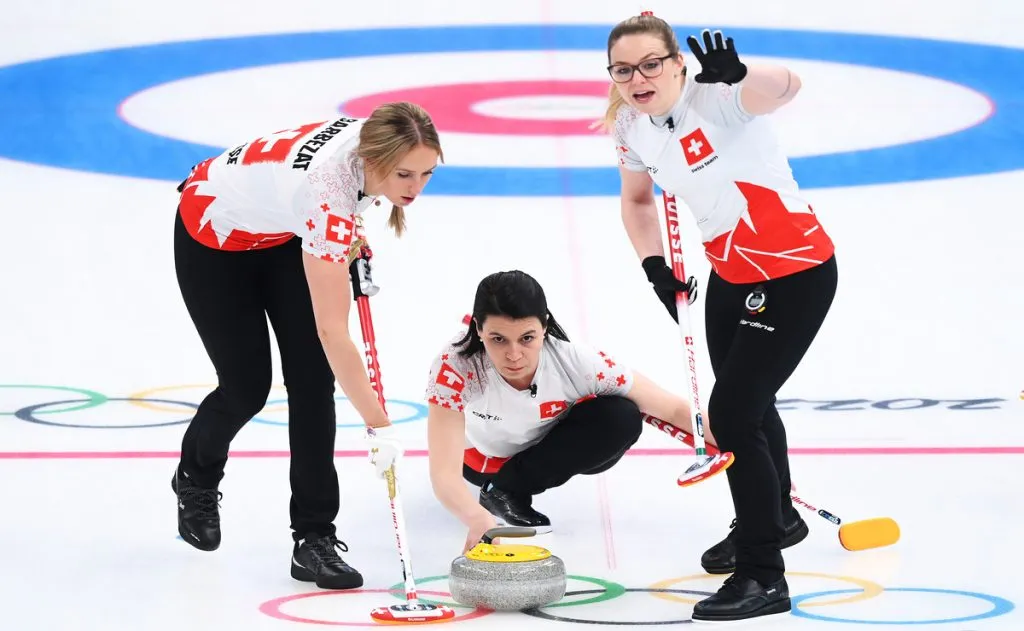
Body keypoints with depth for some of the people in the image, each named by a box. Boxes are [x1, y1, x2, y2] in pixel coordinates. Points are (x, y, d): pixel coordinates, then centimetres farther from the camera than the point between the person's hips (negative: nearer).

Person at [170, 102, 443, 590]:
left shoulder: (375, 136, -25)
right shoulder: (328, 194, -43)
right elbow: (333, 332, -41)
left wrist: (350, 238, -3)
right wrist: (378, 424, -39)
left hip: (282, 229, 6)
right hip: (214, 238, -6)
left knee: (313, 378, -6)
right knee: (247, 386, 0)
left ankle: (314, 538, -3)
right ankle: (196, 478, 34)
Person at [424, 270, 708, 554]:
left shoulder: (576, 362, -34)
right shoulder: (454, 369, -38)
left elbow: (676, 410, -26)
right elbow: (444, 473, -45)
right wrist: (479, 519, -64)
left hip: (552, 451, 1)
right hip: (485, 462, 0)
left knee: (622, 417, -27)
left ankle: (506, 490, -11)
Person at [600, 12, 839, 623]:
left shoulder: (715, 97, -28)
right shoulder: (630, 127, -5)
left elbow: (784, 86, -51)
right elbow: (638, 199, 15)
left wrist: (740, 74, -71)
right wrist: (655, 266, 1)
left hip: (798, 274, -9)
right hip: (731, 276, 9)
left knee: (733, 412, -13)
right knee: (746, 401, 27)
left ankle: (763, 575, -2)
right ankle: (776, 517, 54)